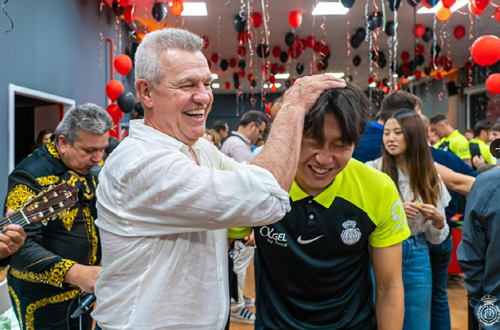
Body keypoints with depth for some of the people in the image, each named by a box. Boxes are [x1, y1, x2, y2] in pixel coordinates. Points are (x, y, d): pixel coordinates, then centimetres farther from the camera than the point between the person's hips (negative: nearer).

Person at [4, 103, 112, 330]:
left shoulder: (95, 167, 0)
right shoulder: (30, 177, -21)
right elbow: (20, 247, -29)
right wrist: (75, 273, -41)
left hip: (88, 287, 7)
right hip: (44, 299, -6)